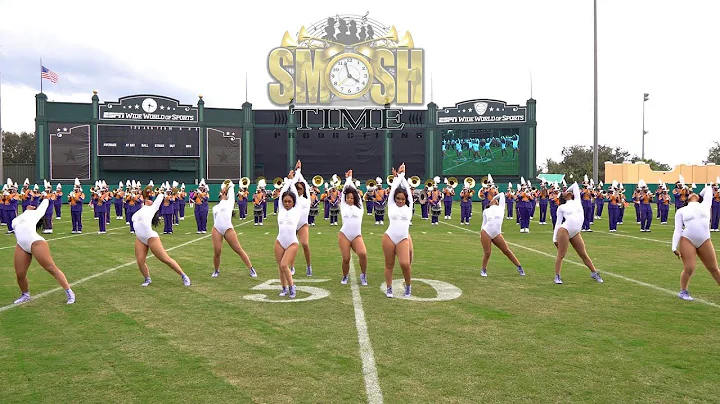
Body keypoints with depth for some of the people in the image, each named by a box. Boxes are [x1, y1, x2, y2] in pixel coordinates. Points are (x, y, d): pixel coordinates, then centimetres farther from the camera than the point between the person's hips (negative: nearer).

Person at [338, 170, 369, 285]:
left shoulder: (359, 207, 11)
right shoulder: (344, 206, 11)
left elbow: (355, 191, 17)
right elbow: (344, 191, 16)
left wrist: (350, 179, 26)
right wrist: (347, 179, 25)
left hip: (357, 236, 0)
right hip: (344, 235, 0)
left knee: (363, 254, -23)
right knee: (346, 259, -4)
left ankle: (363, 275, -3)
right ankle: (345, 277, 22)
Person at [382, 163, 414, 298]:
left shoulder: (409, 207, 7)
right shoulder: (391, 206, 5)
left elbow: (407, 189, 10)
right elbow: (393, 188, 5)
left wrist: (402, 175, 17)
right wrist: (397, 176, 14)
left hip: (404, 239, 0)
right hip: (389, 237, 0)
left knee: (405, 264, -12)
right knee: (389, 265, 5)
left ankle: (408, 286, 9)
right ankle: (389, 288, 17)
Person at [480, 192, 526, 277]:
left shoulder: (500, 207, 15)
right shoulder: (486, 211, 16)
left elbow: (502, 194, 19)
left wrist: (495, 197, 34)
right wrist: (481, 234, 12)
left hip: (497, 234, 1)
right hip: (486, 233, -1)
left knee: (507, 251, 3)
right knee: (487, 253, -4)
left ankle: (519, 267, 14)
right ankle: (484, 270, 16)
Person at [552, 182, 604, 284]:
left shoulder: (577, 201, 17)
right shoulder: (561, 207, 8)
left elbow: (575, 185, 22)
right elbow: (558, 222, 6)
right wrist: (555, 238, 2)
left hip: (575, 233, 4)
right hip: (564, 230, -4)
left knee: (584, 254, 12)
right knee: (561, 255, -3)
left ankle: (594, 273, 23)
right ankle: (557, 276, 3)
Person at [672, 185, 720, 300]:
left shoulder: (705, 205, 15)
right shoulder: (681, 211, 9)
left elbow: (708, 189, 21)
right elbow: (677, 230, 2)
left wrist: (700, 195, 36)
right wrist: (674, 247, -7)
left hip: (705, 241, 3)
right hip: (687, 240, -3)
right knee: (689, 269, -9)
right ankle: (683, 291, 11)